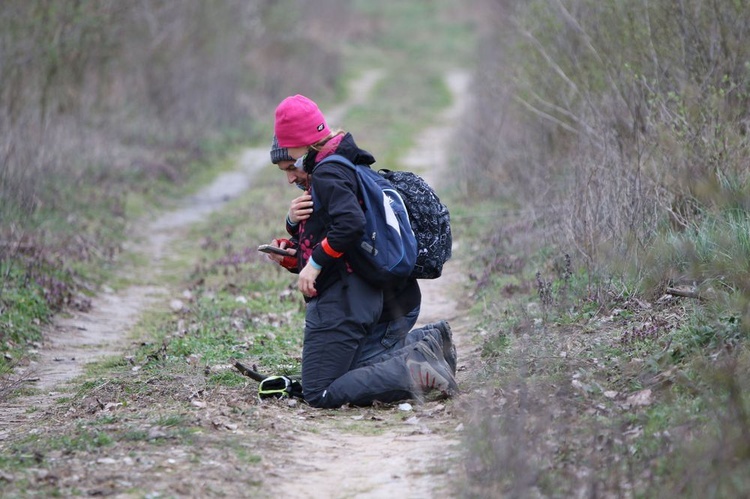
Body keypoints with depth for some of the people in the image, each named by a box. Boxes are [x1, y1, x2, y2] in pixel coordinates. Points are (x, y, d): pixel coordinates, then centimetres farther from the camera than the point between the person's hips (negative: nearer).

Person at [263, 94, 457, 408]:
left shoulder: (327, 174, -12)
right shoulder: (336, 171, 20)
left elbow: (350, 223, -30)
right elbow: (313, 237, 22)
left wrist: (315, 262, -21)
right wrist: (294, 221, 1)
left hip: (339, 300, -11)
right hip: (361, 298, 11)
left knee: (320, 394, -11)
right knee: (344, 378, 13)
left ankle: (410, 372, -19)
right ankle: (419, 357, 0)